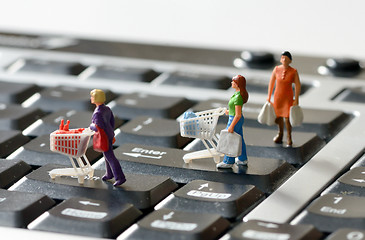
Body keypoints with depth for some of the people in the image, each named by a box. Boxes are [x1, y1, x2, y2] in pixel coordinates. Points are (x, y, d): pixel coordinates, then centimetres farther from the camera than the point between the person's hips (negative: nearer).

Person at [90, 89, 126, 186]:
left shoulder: (98, 113, -29)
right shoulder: (107, 109, -2)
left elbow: (99, 128, -31)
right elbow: (112, 121, 9)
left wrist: (91, 126, -11)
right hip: (110, 134, 9)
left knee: (110, 157, -1)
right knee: (107, 155, 24)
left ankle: (120, 177, 2)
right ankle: (109, 174, 40)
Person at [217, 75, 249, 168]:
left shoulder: (238, 97, -29)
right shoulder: (238, 93, 1)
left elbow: (238, 115, -27)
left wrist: (231, 126, -22)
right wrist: (230, 111, 33)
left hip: (235, 120, -10)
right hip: (238, 120, 10)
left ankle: (228, 162, 13)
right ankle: (243, 159, 32)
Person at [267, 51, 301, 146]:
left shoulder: (294, 71, -14)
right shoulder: (276, 69, -7)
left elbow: (298, 86, -9)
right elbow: (271, 83, 2)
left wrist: (296, 100, -11)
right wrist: (269, 97, 3)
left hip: (288, 97, -3)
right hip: (277, 95, 3)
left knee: (287, 117, -6)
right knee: (278, 116, 15)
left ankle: (289, 137, 15)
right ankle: (280, 134, 40)